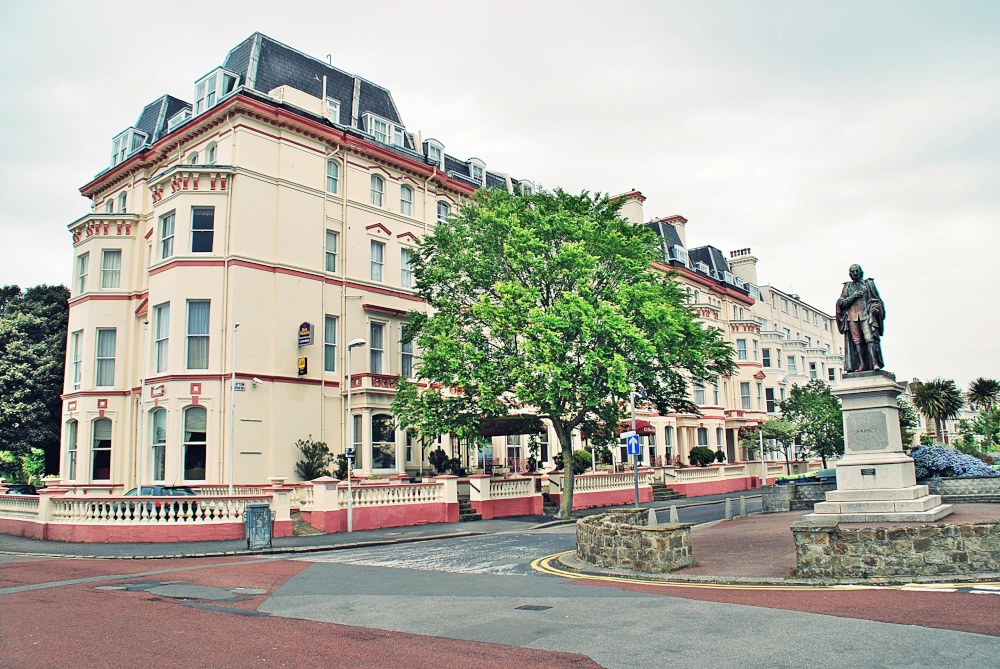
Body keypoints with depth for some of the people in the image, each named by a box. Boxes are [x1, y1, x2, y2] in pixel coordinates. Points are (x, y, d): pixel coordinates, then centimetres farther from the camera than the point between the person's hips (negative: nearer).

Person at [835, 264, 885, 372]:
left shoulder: (868, 283, 17)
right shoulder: (847, 286, 20)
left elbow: (876, 299, 14)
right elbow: (841, 302, 10)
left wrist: (875, 308, -6)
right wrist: (854, 296, -3)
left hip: (866, 315, -2)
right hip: (852, 316, 2)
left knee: (870, 338, -17)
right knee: (857, 341, -6)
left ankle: (875, 363, -23)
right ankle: (862, 364, -7)